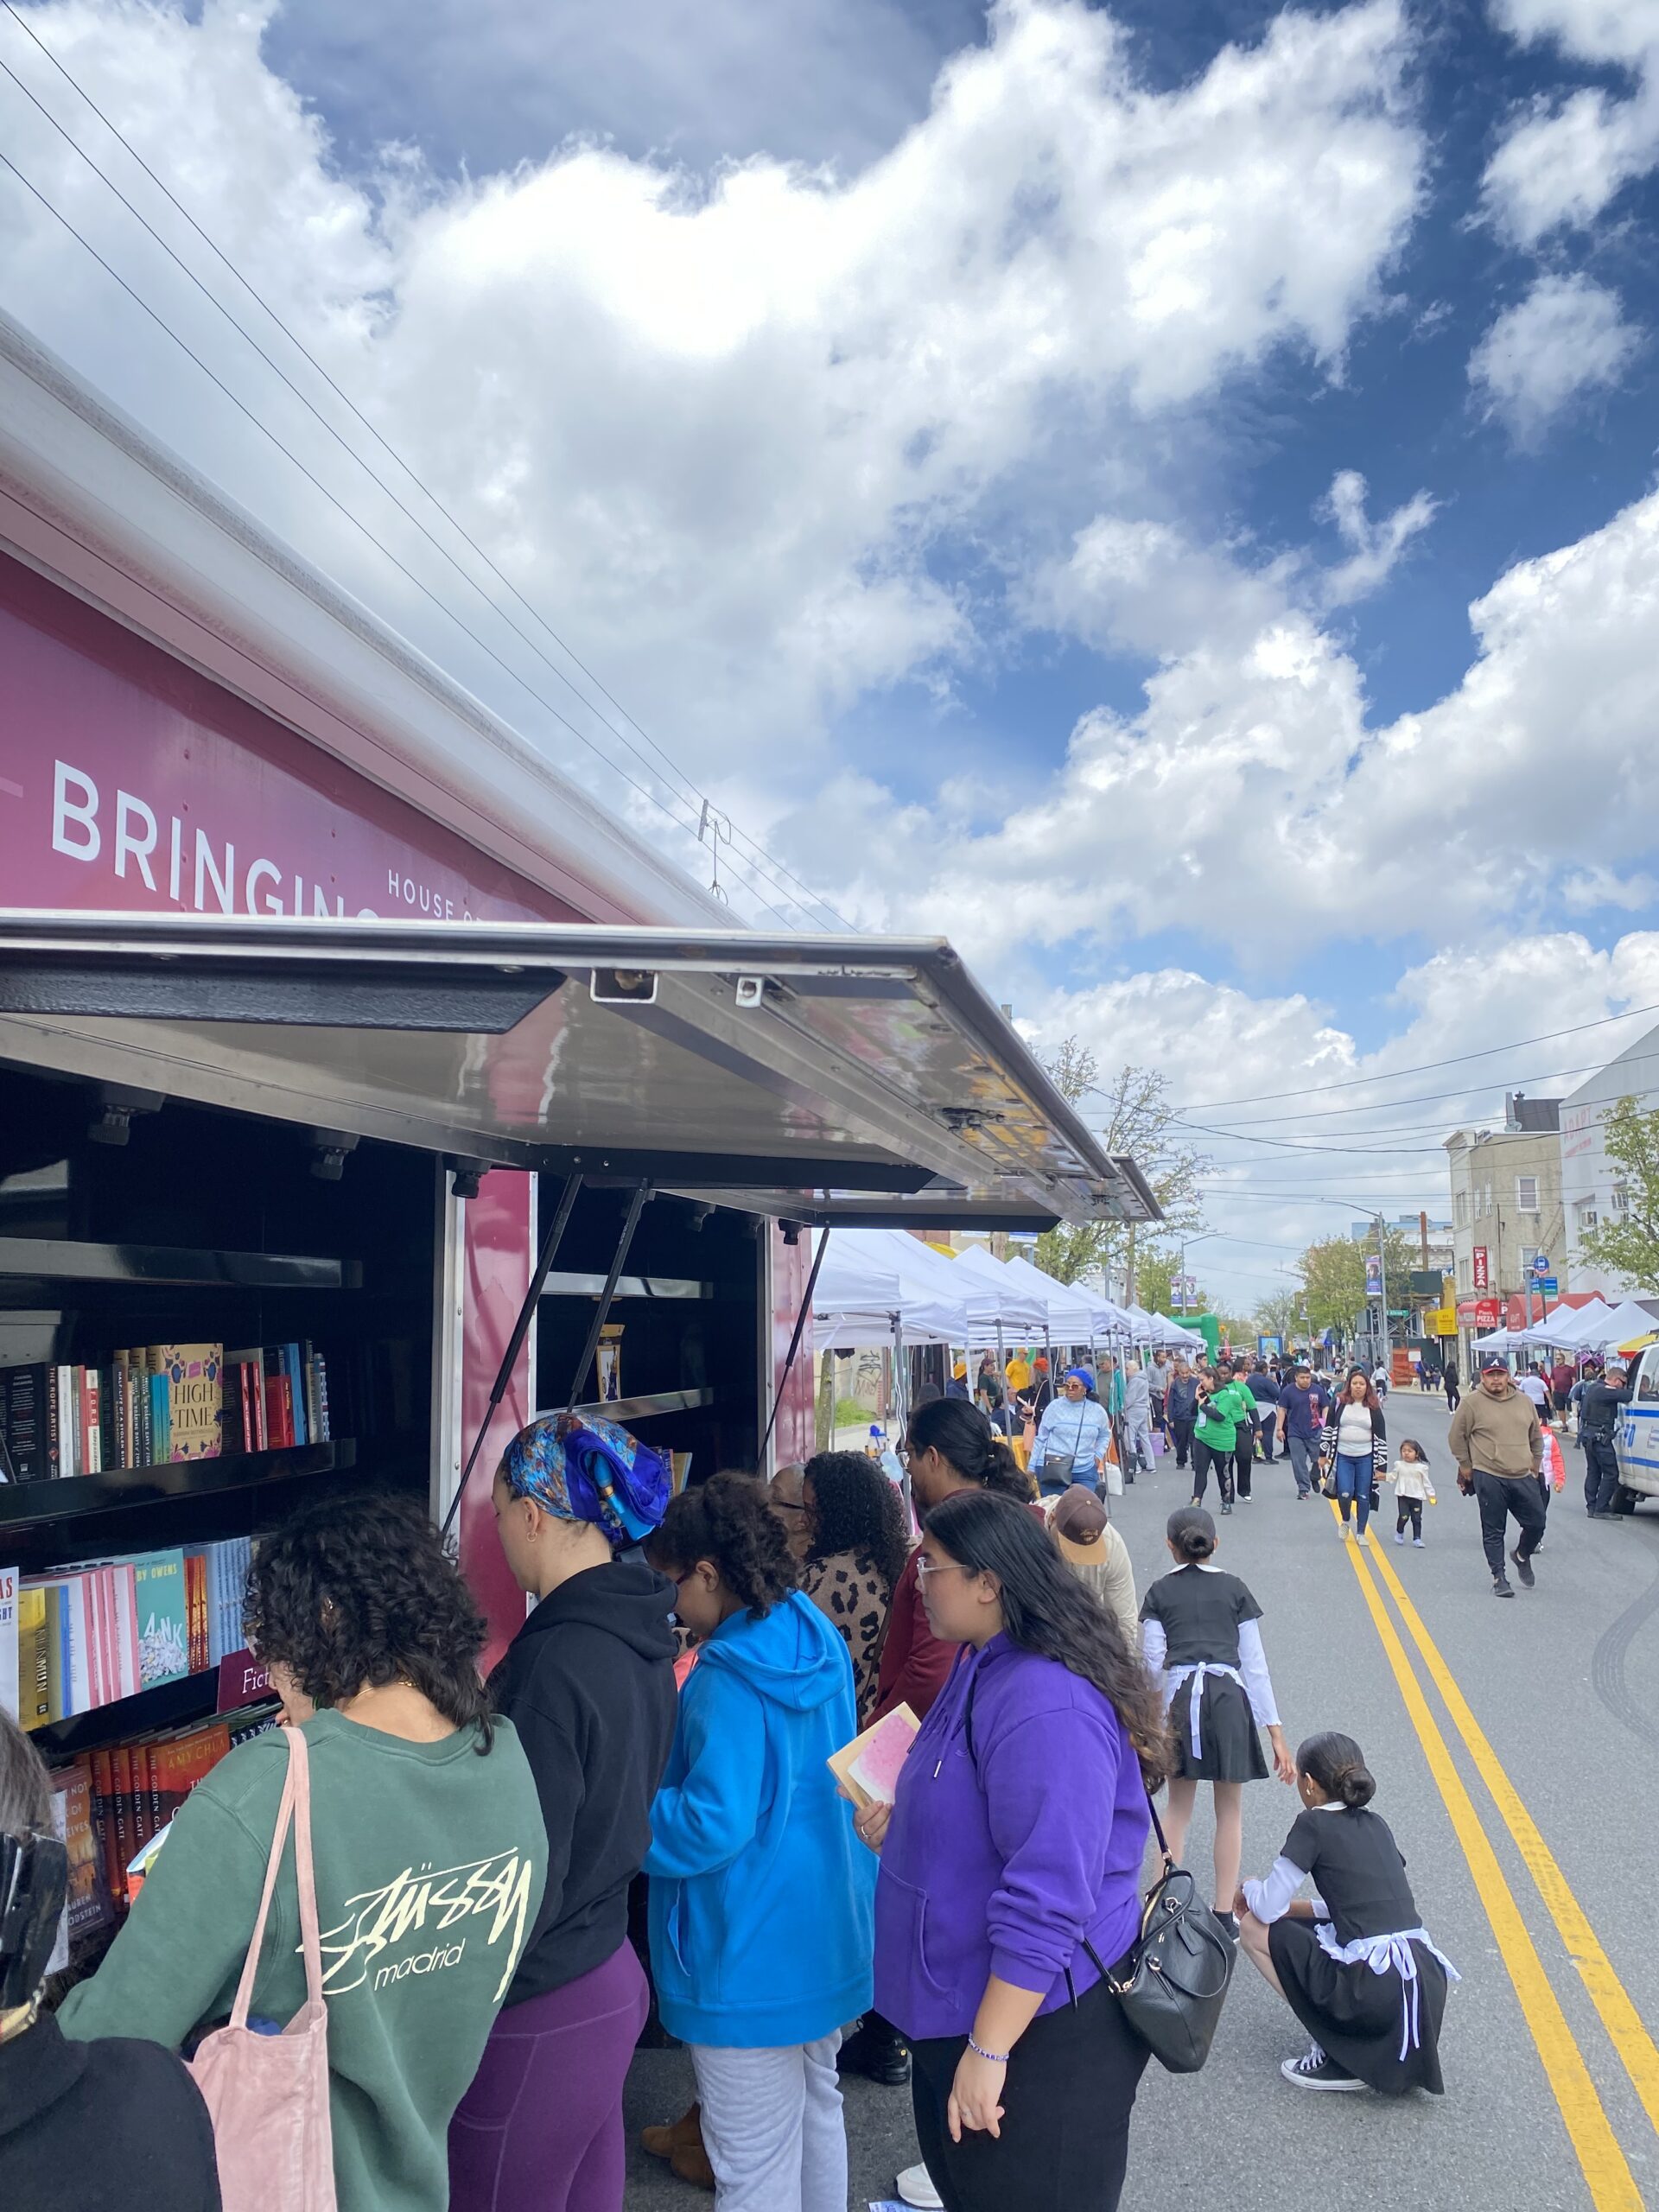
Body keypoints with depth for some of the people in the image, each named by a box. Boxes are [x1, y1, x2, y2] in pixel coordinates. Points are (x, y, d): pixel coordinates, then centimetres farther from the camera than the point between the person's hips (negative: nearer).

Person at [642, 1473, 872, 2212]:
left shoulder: (730, 1681, -25)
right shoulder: (816, 1637, 1)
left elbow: (711, 1826, -26)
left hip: (754, 1961, -9)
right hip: (825, 1934, 9)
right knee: (817, 2108, 25)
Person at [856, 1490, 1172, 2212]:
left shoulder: (1045, 1705, -29)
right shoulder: (987, 1665, 6)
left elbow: (1045, 1901, -29)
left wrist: (989, 2050, -24)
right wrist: (903, 1825, 4)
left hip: (1040, 2027, -10)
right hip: (966, 2004, 10)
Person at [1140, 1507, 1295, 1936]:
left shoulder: (1160, 1592, 7)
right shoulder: (1234, 1588, 8)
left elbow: (1154, 1663, 1)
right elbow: (1255, 1663, 5)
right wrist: (1275, 1733, 6)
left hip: (1179, 1697, 0)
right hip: (1229, 1696, 0)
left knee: (1178, 1807, 14)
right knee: (1229, 1811, 12)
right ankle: (1224, 1916, 13)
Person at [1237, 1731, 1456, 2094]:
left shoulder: (1314, 1824, -3)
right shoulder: (1374, 1823, 16)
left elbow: (1267, 1909, -5)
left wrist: (1250, 1888, 18)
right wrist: (1292, 1906, 26)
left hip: (1375, 1990, -7)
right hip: (1427, 1984, 7)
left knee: (1254, 1929, 7)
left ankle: (1341, 2057, 4)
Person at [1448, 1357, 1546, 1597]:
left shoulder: (1525, 1402, 8)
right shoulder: (1472, 1403, -6)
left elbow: (1536, 1437, 21)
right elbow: (1456, 1437, 1)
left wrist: (1535, 1464, 18)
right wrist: (1466, 1466, 4)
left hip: (1523, 1478, 4)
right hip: (1489, 1480, -4)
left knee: (1536, 1523, 7)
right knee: (1494, 1531, 1)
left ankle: (1522, 1556, 36)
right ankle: (1499, 1577, 10)